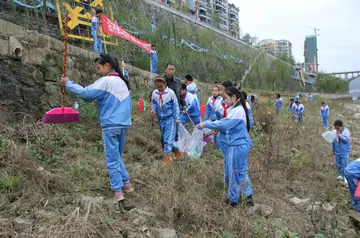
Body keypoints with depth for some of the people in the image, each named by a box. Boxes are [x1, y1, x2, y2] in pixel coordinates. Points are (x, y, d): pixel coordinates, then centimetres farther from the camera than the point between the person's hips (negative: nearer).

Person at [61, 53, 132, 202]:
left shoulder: (105, 81, -10)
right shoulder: (123, 82, 14)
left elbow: (85, 93, -14)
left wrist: (68, 83, -2)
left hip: (111, 125, -7)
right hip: (124, 124, 8)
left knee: (112, 159, 0)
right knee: (117, 157, 20)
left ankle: (118, 192, 1)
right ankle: (126, 183, 22)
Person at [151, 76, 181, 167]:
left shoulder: (170, 92, -14)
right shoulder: (154, 93, -3)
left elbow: (175, 106, -7)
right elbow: (153, 103, 13)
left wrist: (177, 118, -7)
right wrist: (153, 109, -10)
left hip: (170, 118, -5)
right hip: (161, 119, 5)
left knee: (168, 138, -10)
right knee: (164, 138, 15)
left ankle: (167, 158, -6)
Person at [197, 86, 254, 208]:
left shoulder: (237, 111, -20)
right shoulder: (237, 109, 10)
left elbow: (223, 123, -26)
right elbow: (229, 126, 13)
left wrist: (205, 124, -20)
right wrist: (217, 129, 3)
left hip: (236, 147, -9)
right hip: (239, 145, 9)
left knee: (234, 172, 5)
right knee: (240, 171, 17)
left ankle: (233, 199, 20)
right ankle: (248, 195, 26)